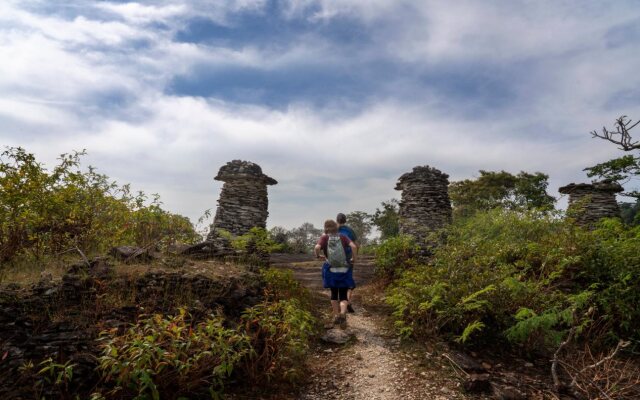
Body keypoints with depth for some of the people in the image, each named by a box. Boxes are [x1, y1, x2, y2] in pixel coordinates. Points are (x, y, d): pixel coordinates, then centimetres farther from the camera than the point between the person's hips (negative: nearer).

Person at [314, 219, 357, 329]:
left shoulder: (324, 238, -2)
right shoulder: (343, 237, 1)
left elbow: (316, 248, -20)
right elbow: (353, 246, -14)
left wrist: (317, 256, 1)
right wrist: (353, 258, 2)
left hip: (330, 271, 0)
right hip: (343, 271, 0)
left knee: (334, 294, 21)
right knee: (343, 296, 6)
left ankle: (336, 316, 25)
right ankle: (343, 313, -22)